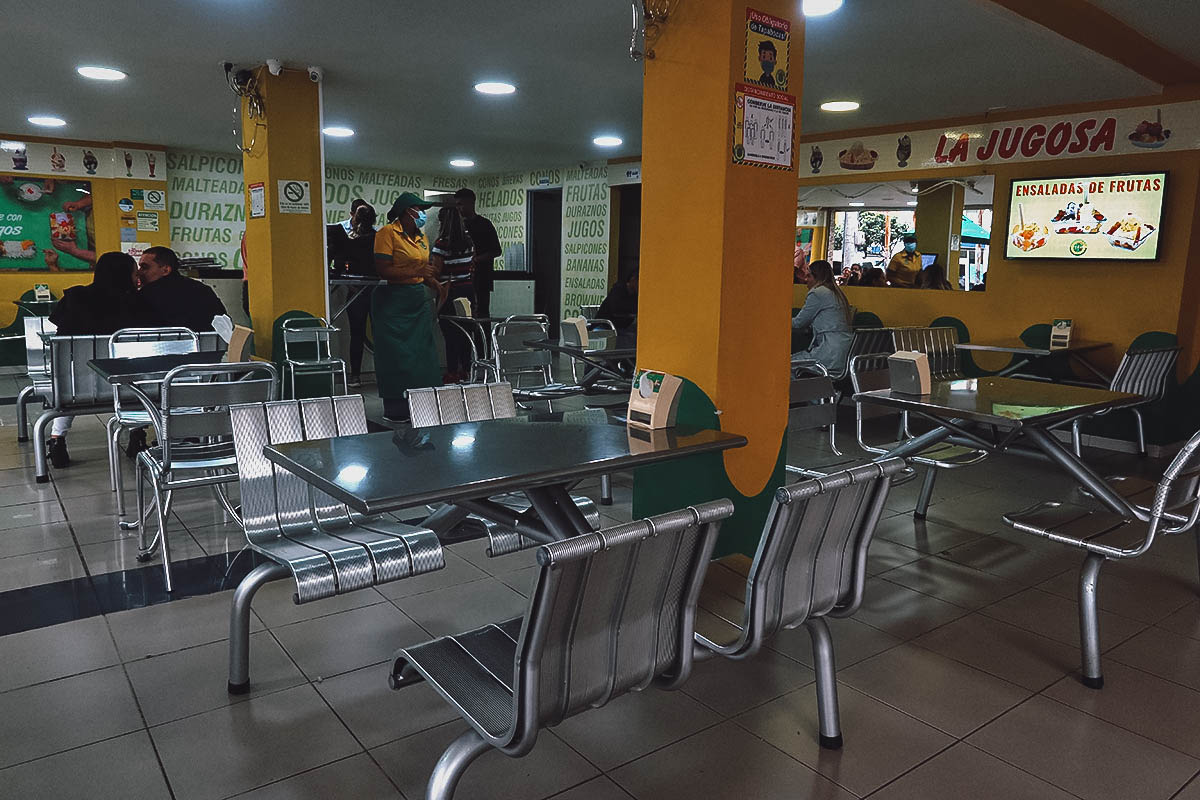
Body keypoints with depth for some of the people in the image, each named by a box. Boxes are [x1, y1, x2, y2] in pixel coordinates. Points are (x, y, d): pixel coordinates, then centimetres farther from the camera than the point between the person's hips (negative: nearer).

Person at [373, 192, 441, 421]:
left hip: (419, 300, 8)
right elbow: (383, 270, -17)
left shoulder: (421, 237, 15)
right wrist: (416, 272, -22)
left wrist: (439, 286, 7)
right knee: (396, 356, -3)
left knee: (422, 353, 7)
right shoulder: (387, 233, -9)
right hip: (394, 301, -7)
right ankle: (395, 410, 5)